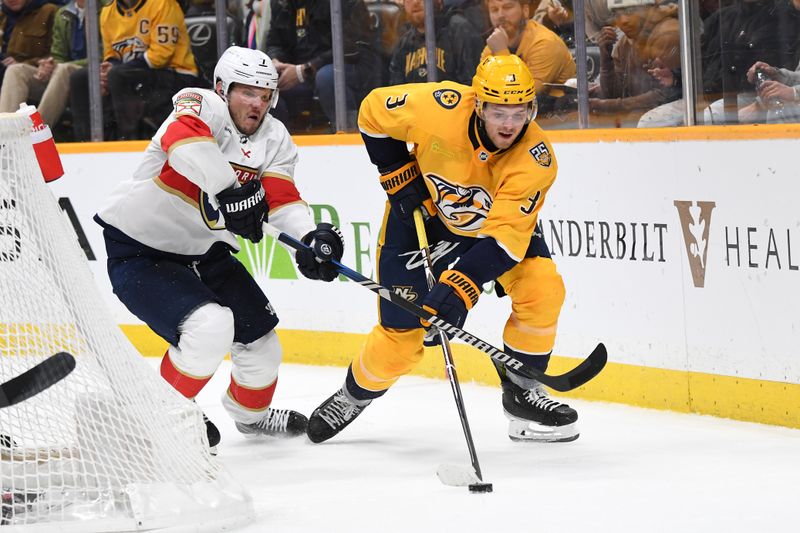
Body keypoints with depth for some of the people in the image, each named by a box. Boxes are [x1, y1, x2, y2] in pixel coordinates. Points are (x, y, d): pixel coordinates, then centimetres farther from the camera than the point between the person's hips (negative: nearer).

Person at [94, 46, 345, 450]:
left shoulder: (274, 138, 1)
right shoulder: (202, 106, -21)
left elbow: (282, 198, -11)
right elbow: (183, 139, -44)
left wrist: (311, 238, -30)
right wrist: (228, 189, -53)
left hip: (203, 251, 8)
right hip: (138, 251, -8)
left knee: (259, 338, 12)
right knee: (210, 326, -27)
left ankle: (251, 412, 44)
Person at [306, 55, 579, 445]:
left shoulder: (536, 159, -30)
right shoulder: (439, 106, -32)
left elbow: (504, 235, -35)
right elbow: (373, 111, -13)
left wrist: (457, 289, -43)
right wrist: (399, 177, -13)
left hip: (495, 220, 1)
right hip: (420, 212, -1)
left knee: (542, 287, -22)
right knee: (401, 334, -2)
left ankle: (522, 392, -3)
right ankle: (353, 397, 29)